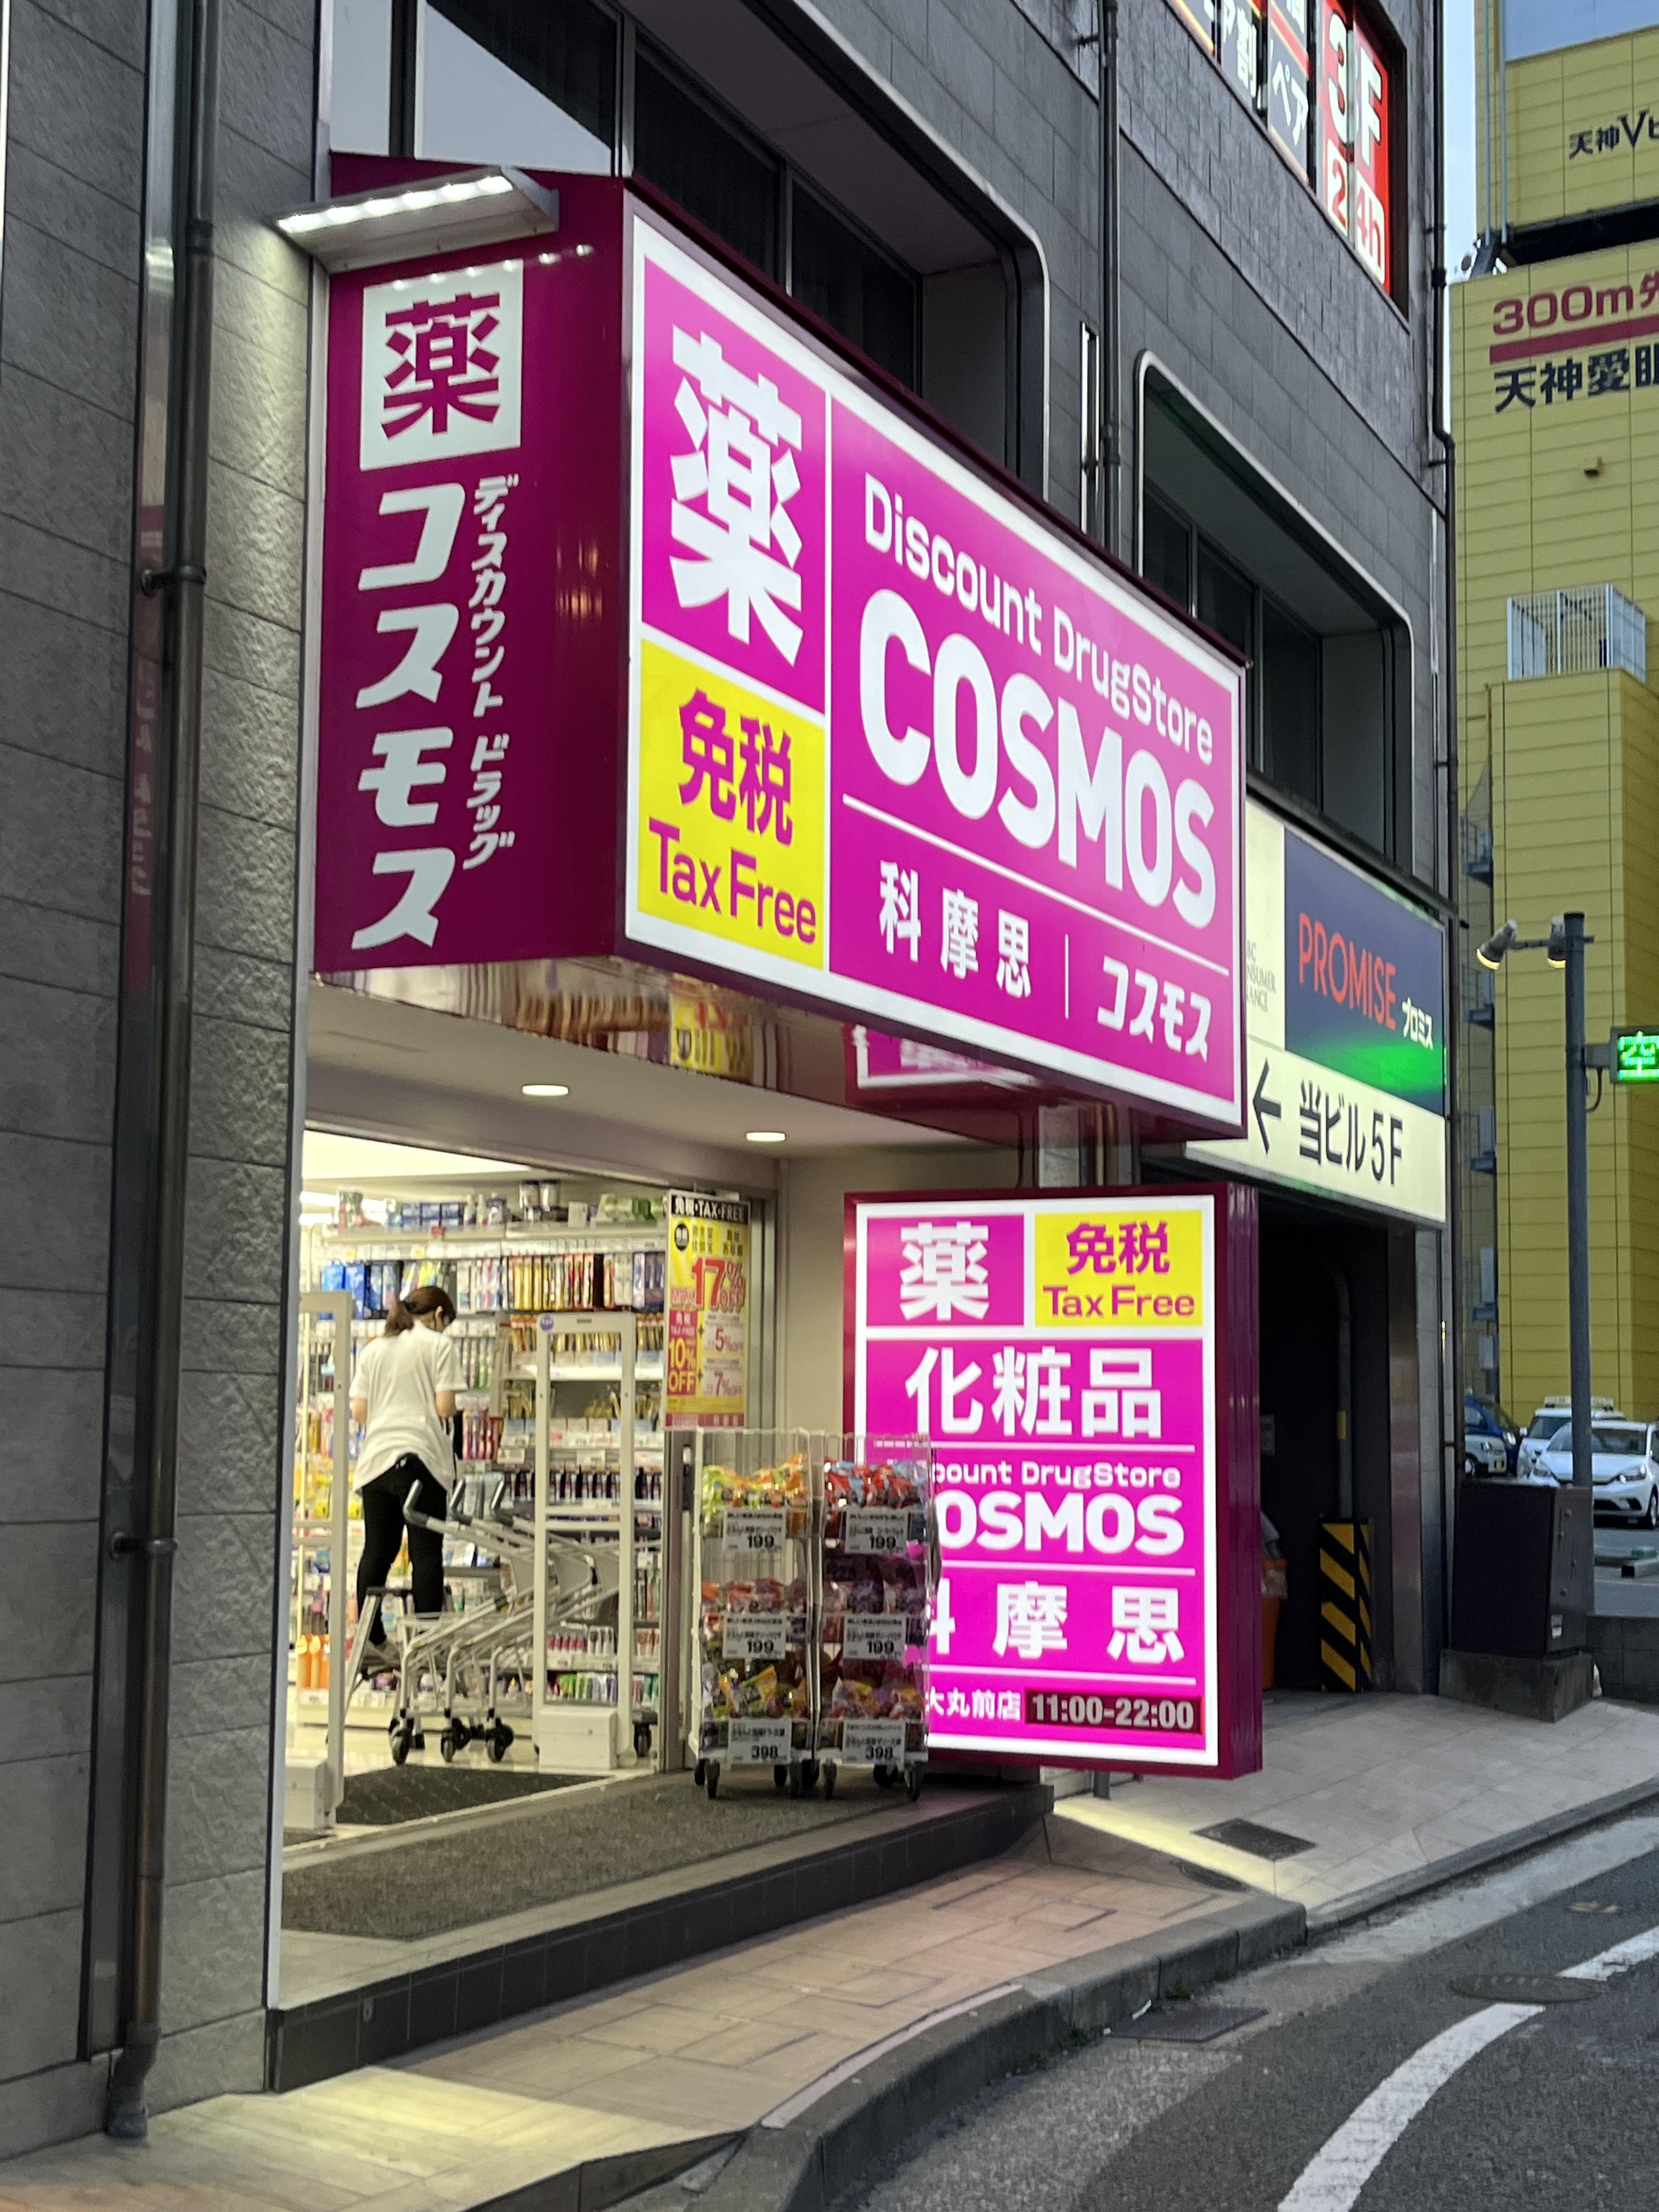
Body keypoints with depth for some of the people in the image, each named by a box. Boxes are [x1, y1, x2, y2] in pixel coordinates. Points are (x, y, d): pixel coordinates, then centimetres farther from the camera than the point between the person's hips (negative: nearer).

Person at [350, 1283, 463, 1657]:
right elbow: (445, 1408, -8)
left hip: (376, 1458, 5)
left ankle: (370, 1637, 9)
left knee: (377, 1551, 8)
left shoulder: (373, 1349, 15)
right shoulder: (440, 1345, 1)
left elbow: (359, 1412, 9)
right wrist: (449, 1415, 14)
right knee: (426, 1553, -2)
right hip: (420, 1457, -5)